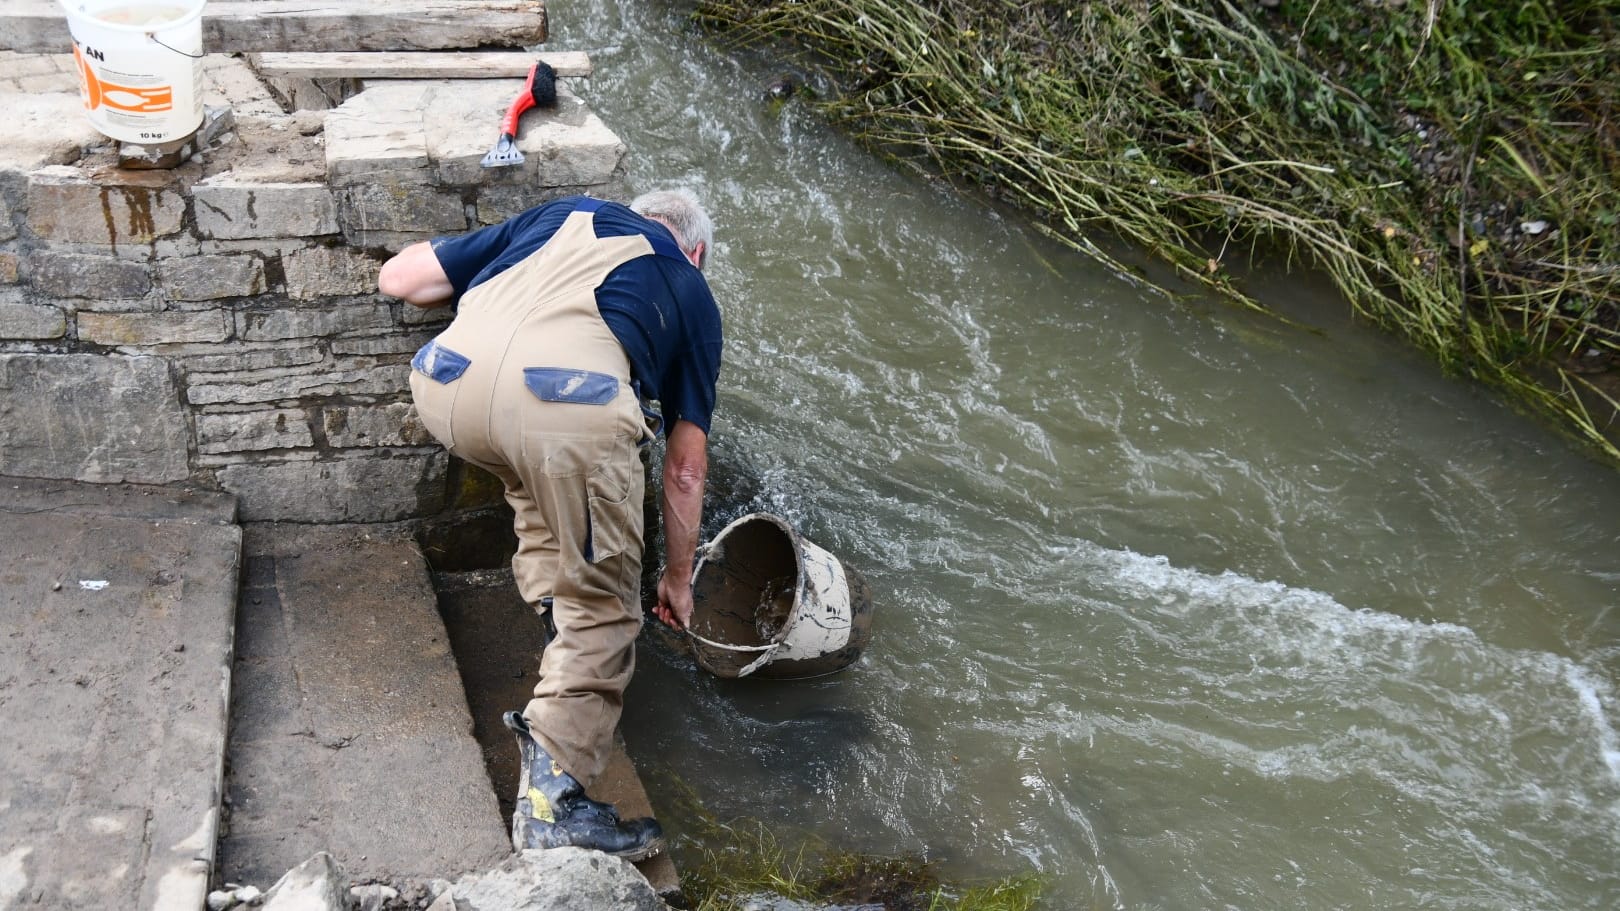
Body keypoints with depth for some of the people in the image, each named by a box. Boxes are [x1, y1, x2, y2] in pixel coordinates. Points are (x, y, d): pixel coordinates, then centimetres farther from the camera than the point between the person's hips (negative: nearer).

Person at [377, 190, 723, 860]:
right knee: (601, 605, 14)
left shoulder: (564, 214, 35)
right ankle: (551, 800, 9)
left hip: (446, 385, 4)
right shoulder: (689, 290, 30)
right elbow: (685, 468, 30)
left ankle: (552, 611, 39)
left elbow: (399, 277, 30)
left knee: (537, 478, 37)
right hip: (569, 400, -3)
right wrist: (678, 578, 43)